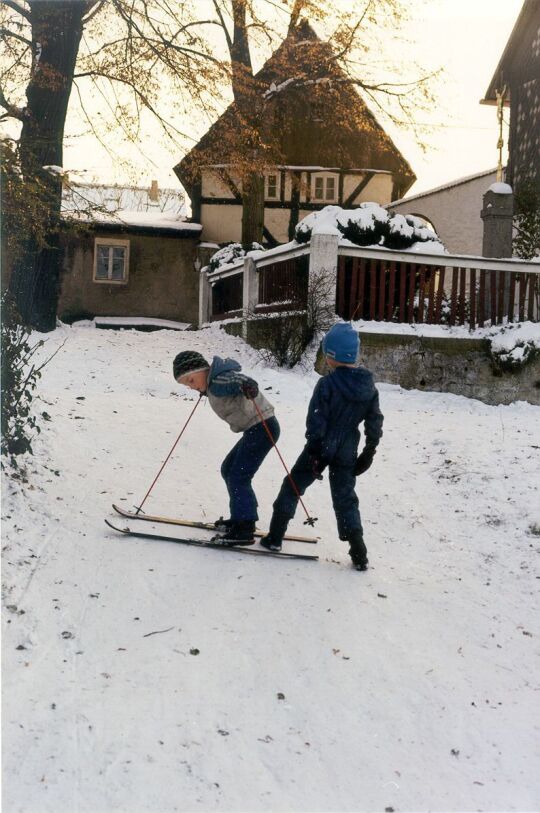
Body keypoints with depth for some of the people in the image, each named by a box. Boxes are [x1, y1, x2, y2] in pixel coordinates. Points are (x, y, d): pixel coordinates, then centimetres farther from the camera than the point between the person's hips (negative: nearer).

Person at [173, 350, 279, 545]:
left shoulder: (220, 381, -18)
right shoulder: (212, 383, 12)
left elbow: (235, 380, -39)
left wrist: (248, 385, -61)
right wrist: (204, 390, 53)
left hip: (262, 426, -11)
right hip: (254, 429, 11)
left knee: (238, 477, -13)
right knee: (228, 470, 20)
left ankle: (244, 531, -10)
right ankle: (241, 518, 28)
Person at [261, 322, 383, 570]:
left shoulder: (327, 384, -17)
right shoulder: (369, 386, -1)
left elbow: (316, 421, -17)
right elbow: (375, 423, 5)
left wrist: (314, 452, -10)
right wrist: (368, 453, 13)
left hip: (322, 448, -4)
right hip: (347, 453, 4)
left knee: (292, 487, 14)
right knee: (345, 499, 13)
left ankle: (275, 537, 18)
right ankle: (359, 555, 8)